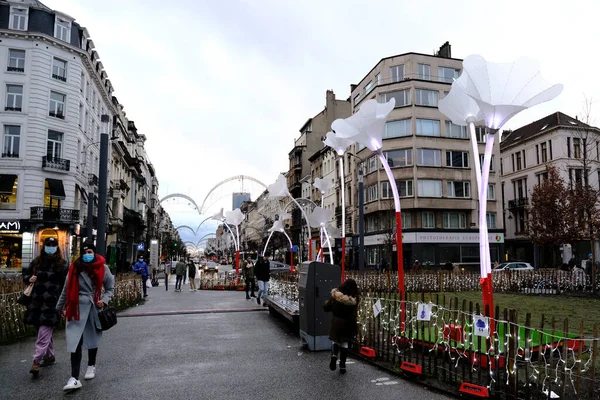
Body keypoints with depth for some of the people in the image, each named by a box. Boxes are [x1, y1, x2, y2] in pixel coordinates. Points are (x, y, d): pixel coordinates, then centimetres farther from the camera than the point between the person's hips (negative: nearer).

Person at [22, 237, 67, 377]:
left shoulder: (62, 264, -3)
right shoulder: (36, 262, 10)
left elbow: (67, 284, -4)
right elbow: (26, 273, 23)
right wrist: (29, 279, -2)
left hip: (52, 302, -5)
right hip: (37, 301, 5)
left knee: (44, 332, -11)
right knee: (45, 331, 15)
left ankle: (37, 361, -10)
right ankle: (50, 356, 29)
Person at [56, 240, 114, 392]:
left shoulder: (102, 268, -5)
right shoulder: (75, 268, -3)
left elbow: (110, 287, 6)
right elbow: (67, 289, 8)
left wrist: (104, 300, -10)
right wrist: (60, 307, 16)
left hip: (94, 308, 1)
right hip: (77, 308, 0)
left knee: (92, 338, 16)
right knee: (75, 341, -9)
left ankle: (91, 366, 39)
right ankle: (74, 378, -7)